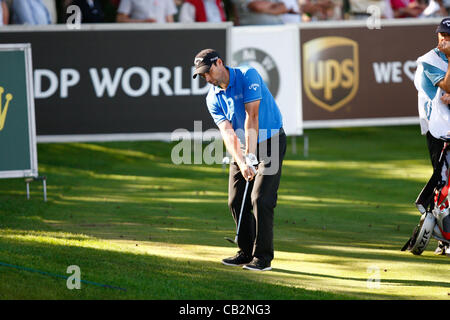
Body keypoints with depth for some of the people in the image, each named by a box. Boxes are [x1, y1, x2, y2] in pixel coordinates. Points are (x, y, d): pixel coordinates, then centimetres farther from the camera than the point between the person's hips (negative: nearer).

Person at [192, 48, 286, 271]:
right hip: (243, 147, 6)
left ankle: (263, 256, -9)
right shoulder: (213, 99, -2)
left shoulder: (248, 76, -17)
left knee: (260, 200, -14)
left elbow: (252, 117, -22)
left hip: (269, 142, -6)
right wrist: (241, 162, -28)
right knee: (236, 201, 2)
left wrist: (251, 153, -25)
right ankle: (246, 252, 16)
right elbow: (228, 133, -14)